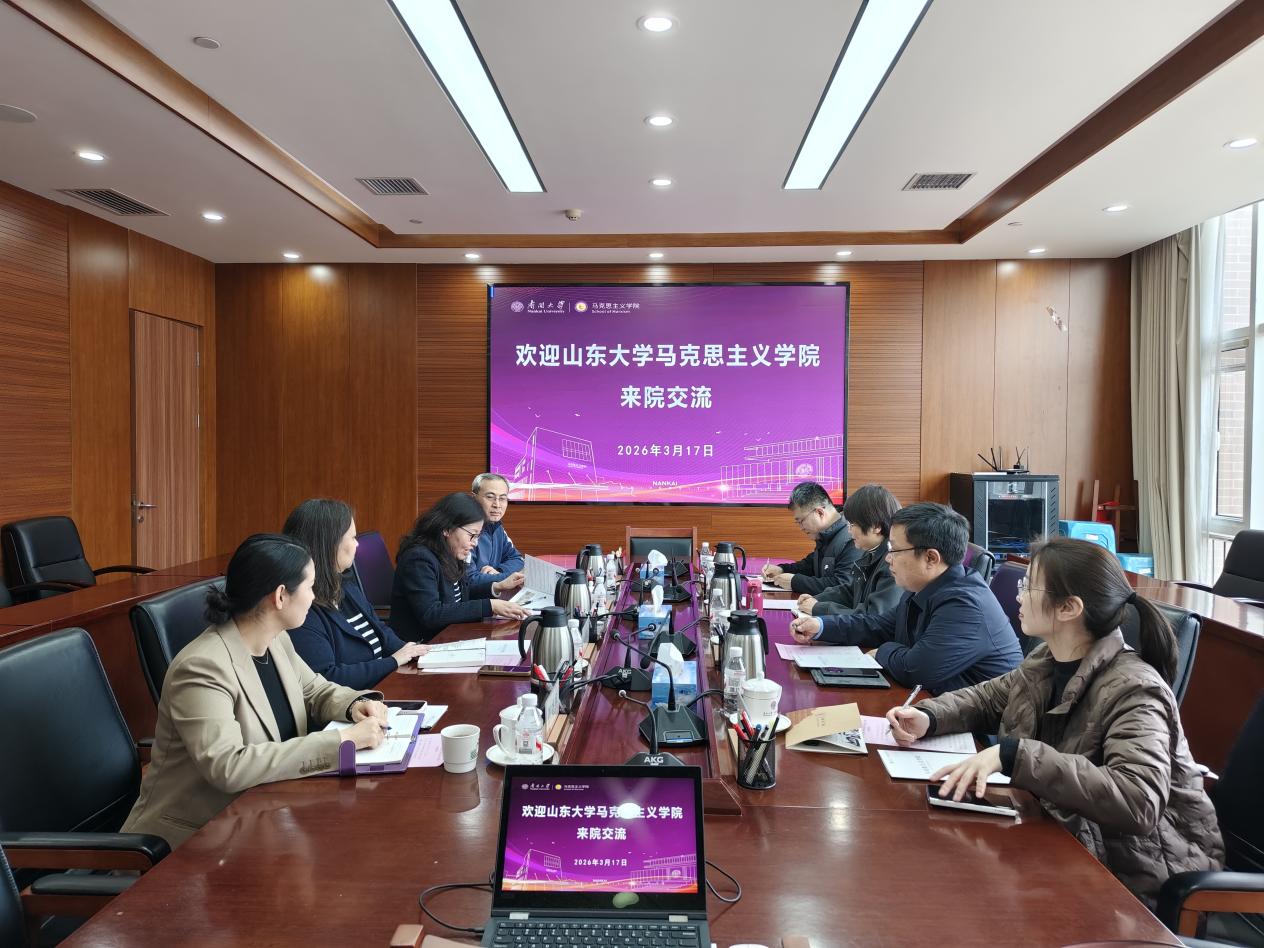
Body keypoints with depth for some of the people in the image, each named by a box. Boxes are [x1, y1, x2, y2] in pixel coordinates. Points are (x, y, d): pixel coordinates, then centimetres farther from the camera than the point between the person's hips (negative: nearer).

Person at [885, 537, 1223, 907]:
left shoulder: (1133, 690, -25)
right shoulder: (1046, 660, -1)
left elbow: (1138, 800, -38)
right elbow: (989, 698, 16)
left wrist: (1012, 754, -42)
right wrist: (929, 716, -4)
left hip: (1136, 876, -6)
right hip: (1072, 837, 6)